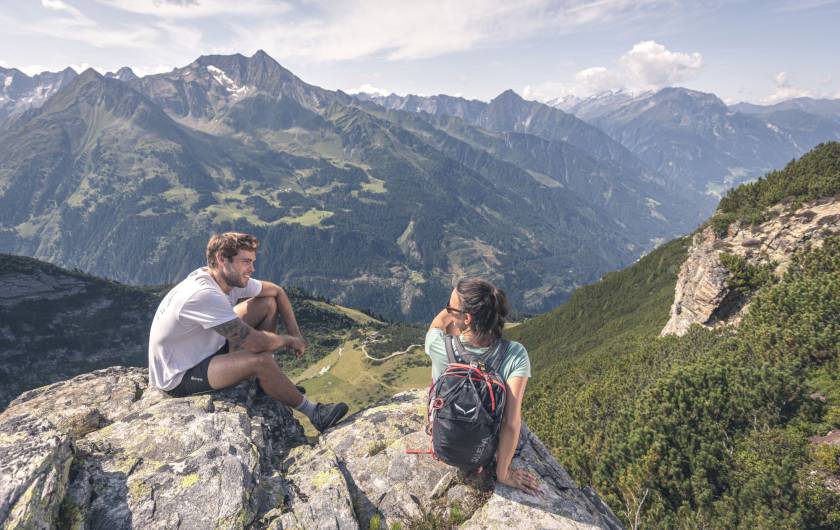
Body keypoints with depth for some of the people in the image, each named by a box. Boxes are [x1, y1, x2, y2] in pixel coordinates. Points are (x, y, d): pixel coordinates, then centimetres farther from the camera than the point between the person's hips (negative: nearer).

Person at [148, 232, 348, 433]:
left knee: (268, 303, -1)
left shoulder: (232, 279, -9)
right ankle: (313, 412, -7)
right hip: (178, 379, -9)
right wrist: (289, 340, -15)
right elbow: (256, 342, -34)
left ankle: (268, 383, 8)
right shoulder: (204, 294, -34)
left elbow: (277, 291, 6)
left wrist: (295, 333, -2)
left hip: (206, 349, 9)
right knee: (261, 360, -31)